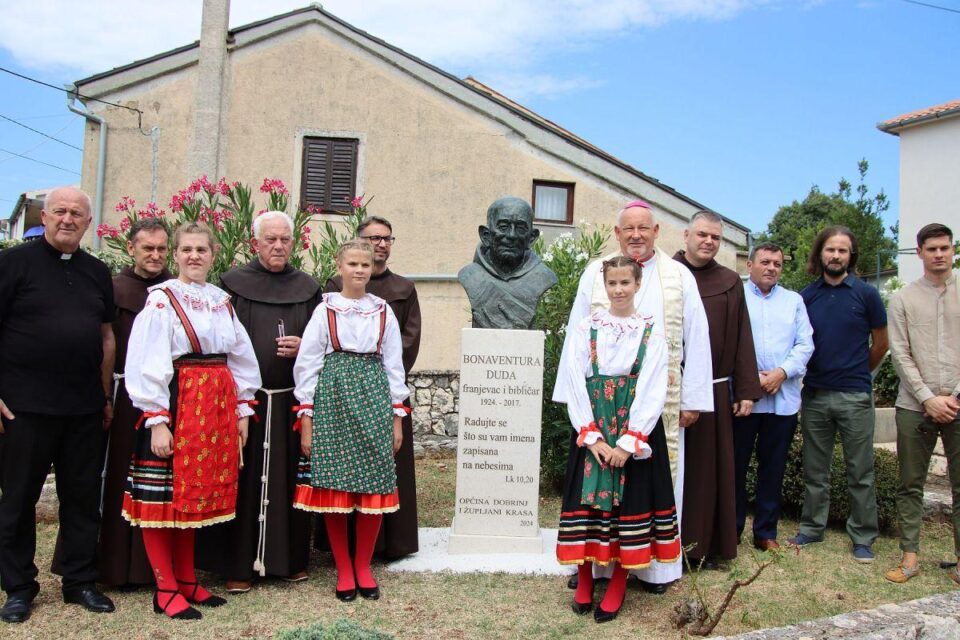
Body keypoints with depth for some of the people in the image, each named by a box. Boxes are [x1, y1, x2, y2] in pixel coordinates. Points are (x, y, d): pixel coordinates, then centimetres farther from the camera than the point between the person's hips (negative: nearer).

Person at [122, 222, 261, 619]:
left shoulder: (222, 301, 14)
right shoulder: (162, 300, -4)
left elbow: (241, 358, 17)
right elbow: (148, 364, -12)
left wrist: (242, 408, 12)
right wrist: (156, 420, -18)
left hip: (216, 405, 6)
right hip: (176, 403, -6)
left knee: (196, 493, 12)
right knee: (164, 494, -1)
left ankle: (186, 579, 23)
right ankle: (165, 589, 9)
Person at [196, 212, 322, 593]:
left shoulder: (307, 289, 11)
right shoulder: (233, 284, 3)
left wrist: (303, 346, -7)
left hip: (292, 400, 2)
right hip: (245, 398, -2)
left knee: (290, 478, 7)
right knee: (243, 481, 0)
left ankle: (291, 558, 20)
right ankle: (238, 565, 11)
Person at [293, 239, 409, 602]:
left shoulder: (383, 311, 9)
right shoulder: (325, 310, 2)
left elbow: (394, 364, 10)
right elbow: (306, 364, 1)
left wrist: (396, 417, 7)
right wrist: (306, 420, -4)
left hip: (373, 397, 2)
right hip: (334, 397, -2)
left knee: (375, 487, 1)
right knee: (334, 486, 0)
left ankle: (363, 566, 19)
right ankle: (343, 569, 16)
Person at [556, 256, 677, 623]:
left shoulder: (651, 332, 0)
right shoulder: (586, 328, 2)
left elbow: (653, 391, -6)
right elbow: (575, 383, -3)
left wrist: (629, 441, -13)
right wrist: (592, 437, -12)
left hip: (636, 431, 0)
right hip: (592, 430, 1)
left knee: (630, 500, 2)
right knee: (587, 498, 3)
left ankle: (618, 583, 16)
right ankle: (584, 579, 19)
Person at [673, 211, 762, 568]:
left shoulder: (730, 283, 9)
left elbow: (742, 339, 8)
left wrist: (747, 390, 2)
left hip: (715, 391, 3)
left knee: (710, 469, 9)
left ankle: (707, 546, 21)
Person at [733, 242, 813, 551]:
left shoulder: (794, 300, 15)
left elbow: (805, 345, 8)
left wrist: (782, 372, -8)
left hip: (784, 397, 4)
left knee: (773, 466, 9)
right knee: (736, 464, 2)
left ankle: (766, 532, 20)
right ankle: (731, 529, 13)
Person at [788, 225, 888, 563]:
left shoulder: (866, 294, -2)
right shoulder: (806, 296, 5)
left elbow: (880, 344, 7)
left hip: (855, 396, -2)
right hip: (814, 394, 3)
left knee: (860, 472, 4)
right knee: (815, 470, 11)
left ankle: (863, 537, 15)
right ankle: (812, 527, 23)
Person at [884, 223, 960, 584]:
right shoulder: (903, 299, 7)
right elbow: (900, 354, 1)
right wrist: (928, 398, -7)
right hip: (915, 406, 0)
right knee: (910, 485, 5)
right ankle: (910, 555, 13)